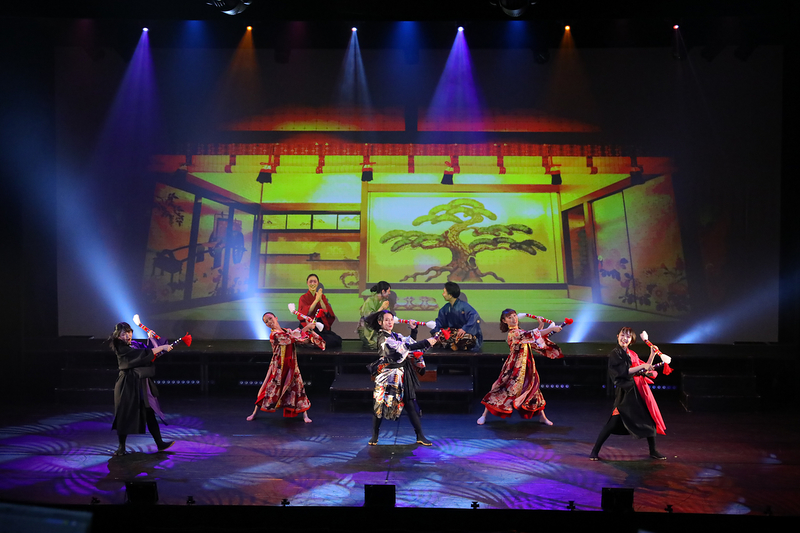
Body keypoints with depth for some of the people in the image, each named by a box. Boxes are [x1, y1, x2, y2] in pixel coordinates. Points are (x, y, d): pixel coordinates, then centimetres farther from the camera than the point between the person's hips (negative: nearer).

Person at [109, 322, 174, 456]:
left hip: (142, 384, 7)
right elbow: (144, 354, -22)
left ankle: (160, 444, 12)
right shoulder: (121, 349, -13)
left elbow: (154, 354, 13)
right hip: (128, 385, -7)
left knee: (149, 413, 8)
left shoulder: (136, 344, 10)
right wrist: (163, 347, -18)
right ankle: (121, 447, 14)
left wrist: (150, 338, 11)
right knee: (125, 415, 1)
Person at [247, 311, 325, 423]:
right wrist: (306, 327, -18)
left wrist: (310, 331, -13)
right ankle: (255, 412, 14)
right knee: (271, 387, 0)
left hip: (291, 365, 5)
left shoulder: (287, 331, 8)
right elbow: (291, 337, -22)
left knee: (298, 387, 4)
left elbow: (303, 339, 6)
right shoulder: (274, 335, -14)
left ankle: (305, 415, 11)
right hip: (279, 366, -5)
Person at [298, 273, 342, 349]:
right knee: (331, 341, -30)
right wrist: (316, 300, -18)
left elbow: (327, 312, 0)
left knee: (338, 340, -24)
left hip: (322, 327, 4)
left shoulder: (323, 297, 16)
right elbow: (306, 313, -12)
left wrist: (320, 300, -13)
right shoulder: (303, 298, 6)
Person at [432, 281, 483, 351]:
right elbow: (440, 321, 13)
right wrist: (436, 331, -7)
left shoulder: (464, 306, -18)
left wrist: (465, 329, -40)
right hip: (455, 331, 7)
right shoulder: (446, 308, 5)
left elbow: (475, 317, -31)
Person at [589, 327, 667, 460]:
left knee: (649, 419, 9)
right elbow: (623, 372, -16)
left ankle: (653, 451, 23)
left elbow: (646, 369, 17)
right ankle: (595, 451, -3)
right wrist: (642, 366, -16)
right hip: (626, 392, -7)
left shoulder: (632, 354, 17)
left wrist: (652, 355, 12)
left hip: (639, 391, 7)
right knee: (614, 422, -10)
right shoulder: (615, 353, -5)